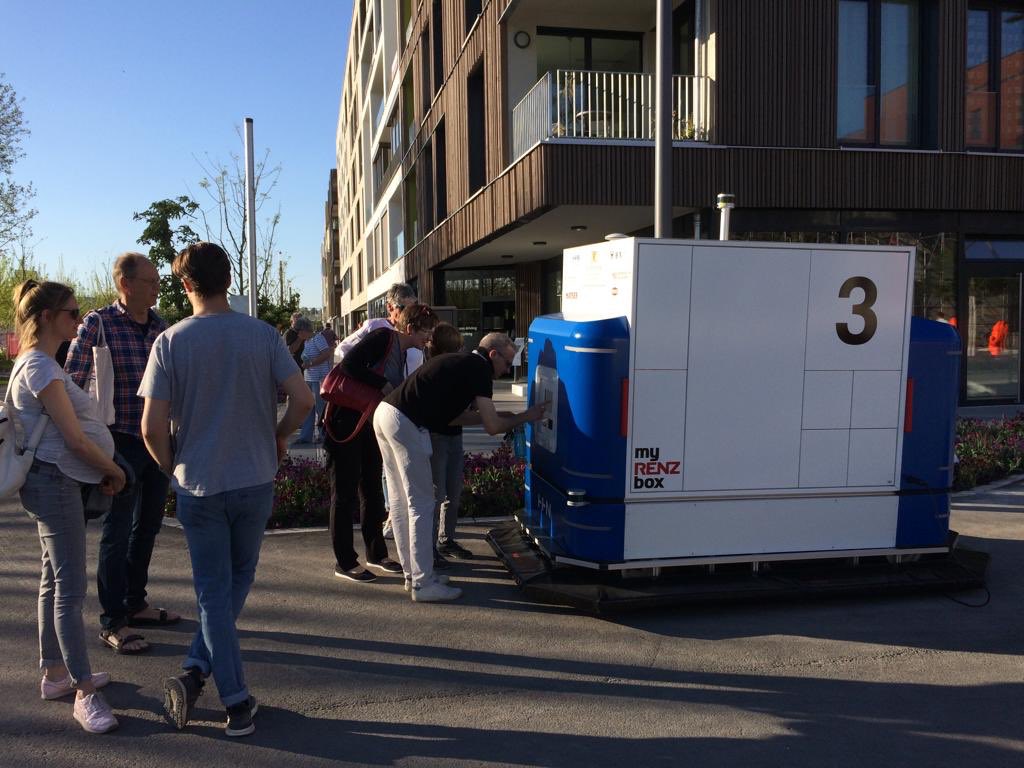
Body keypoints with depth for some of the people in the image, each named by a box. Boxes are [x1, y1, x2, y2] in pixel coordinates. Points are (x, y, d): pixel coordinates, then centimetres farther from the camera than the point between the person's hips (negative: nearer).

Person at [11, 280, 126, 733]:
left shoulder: (37, 364, 15)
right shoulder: (41, 368, -17)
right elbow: (75, 440, -18)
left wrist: (101, 472, 10)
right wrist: (114, 471, -4)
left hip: (56, 481, 11)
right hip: (54, 481, -11)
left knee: (55, 580, 17)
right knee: (70, 589, -6)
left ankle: (55, 673, 28)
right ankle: (84, 693, 0)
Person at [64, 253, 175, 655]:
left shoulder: (160, 326, 6)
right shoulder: (98, 323, -10)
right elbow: (72, 384, -10)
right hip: (123, 442, -6)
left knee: (147, 527, 17)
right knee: (117, 532, 2)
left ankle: (135, 604, 33)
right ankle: (112, 622, 14)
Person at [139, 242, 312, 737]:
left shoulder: (170, 341, -8)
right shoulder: (263, 335, -5)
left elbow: (153, 426, -12)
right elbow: (303, 399, -10)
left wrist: (171, 468, 7)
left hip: (199, 484, -1)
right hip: (255, 480, 1)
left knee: (213, 591, 9)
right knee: (238, 580, 20)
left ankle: (238, 703, 8)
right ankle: (197, 668, 14)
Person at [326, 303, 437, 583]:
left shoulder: (402, 353, 10)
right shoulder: (383, 338, -16)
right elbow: (349, 365, -27)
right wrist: (383, 384, -23)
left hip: (370, 425, 9)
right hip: (345, 423, -9)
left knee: (372, 491, 15)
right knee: (345, 494, -1)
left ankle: (376, 554, 27)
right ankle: (344, 563, 7)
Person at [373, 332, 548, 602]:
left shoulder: (459, 362, 25)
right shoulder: (479, 369, -2)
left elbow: (447, 413, 27)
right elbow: (493, 427, -5)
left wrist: (490, 415, 27)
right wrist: (524, 417, 11)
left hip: (384, 413, 10)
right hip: (406, 424, -10)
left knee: (400, 502, 15)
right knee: (421, 505, -1)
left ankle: (412, 573, 26)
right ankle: (423, 584, 5)